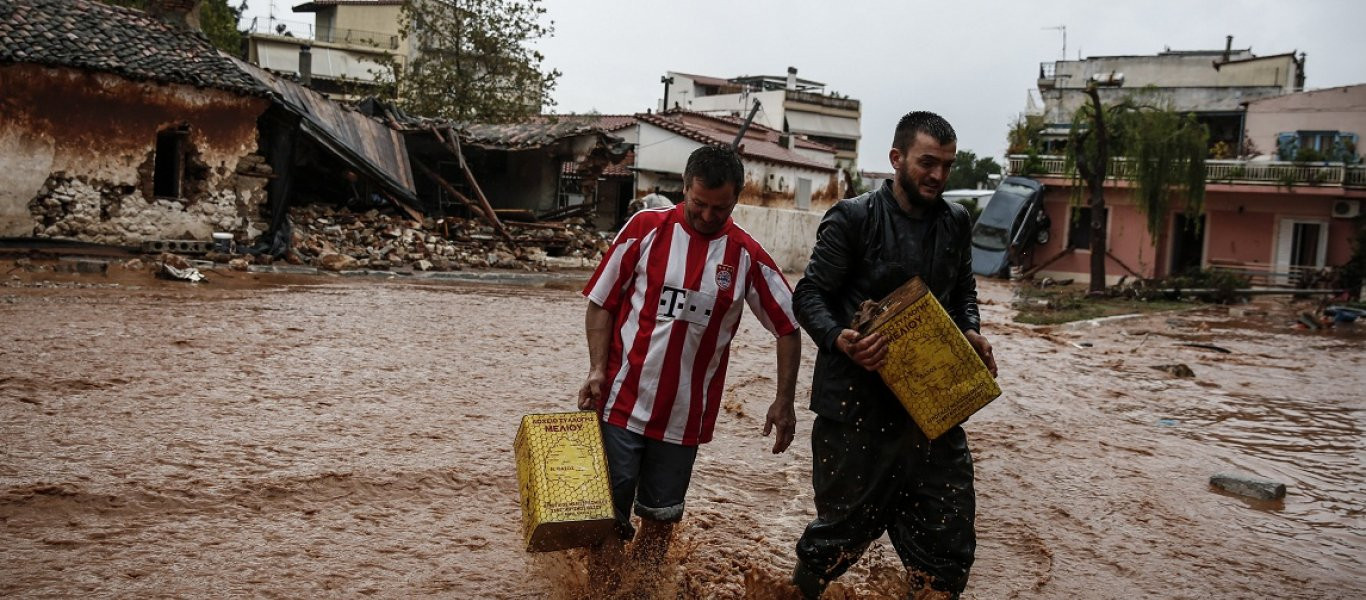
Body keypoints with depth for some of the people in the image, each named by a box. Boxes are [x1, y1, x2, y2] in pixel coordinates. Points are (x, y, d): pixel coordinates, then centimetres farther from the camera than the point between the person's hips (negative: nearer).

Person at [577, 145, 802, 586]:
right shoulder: (646, 228, -5)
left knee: (660, 518, 12)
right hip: (622, 404, -1)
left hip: (685, 416, 1)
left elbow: (788, 326, 4)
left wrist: (784, 401, -2)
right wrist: (598, 369, -12)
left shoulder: (747, 256, -2)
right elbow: (602, 303, 0)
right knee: (609, 512, 5)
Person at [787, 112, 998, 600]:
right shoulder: (853, 218, -8)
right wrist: (838, 339, -28)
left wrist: (970, 332, 0)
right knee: (848, 522, 8)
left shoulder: (955, 222, 9)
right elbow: (809, 295, -8)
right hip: (858, 400, -5)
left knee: (949, 536, 7)